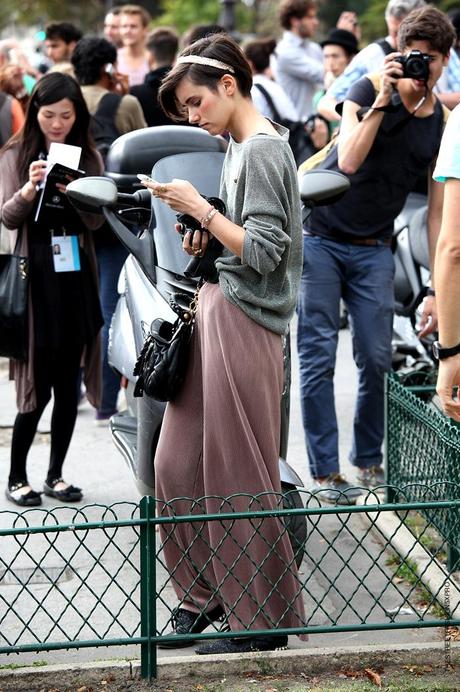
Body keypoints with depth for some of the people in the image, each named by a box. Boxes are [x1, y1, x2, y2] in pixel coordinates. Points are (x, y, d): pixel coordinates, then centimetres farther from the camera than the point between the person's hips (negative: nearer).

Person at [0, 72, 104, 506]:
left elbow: (96, 220, 1)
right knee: (38, 385, -4)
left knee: (68, 384, 6)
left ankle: (55, 475, 16)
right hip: (35, 277, -3)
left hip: (75, 276, 3)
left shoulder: (87, 157, 7)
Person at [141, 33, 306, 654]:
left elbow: (263, 252, -20)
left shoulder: (262, 150, -14)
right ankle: (206, 592, 24)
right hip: (216, 312, 10)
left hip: (242, 321, -10)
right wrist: (208, 237, 6)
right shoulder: (242, 147, 15)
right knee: (176, 464, 12)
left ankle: (261, 620, 7)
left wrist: (200, 208, -17)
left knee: (236, 476, -3)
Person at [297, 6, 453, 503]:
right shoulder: (368, 92, -9)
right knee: (318, 358, -4)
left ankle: (369, 462, 19)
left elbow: (438, 214, 0)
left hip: (373, 250, 3)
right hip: (320, 237, -3)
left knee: (377, 359, 1)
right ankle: (324, 472, 0)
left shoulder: (443, 126, -1)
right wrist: (384, 98, -26)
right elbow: (349, 162, -23)